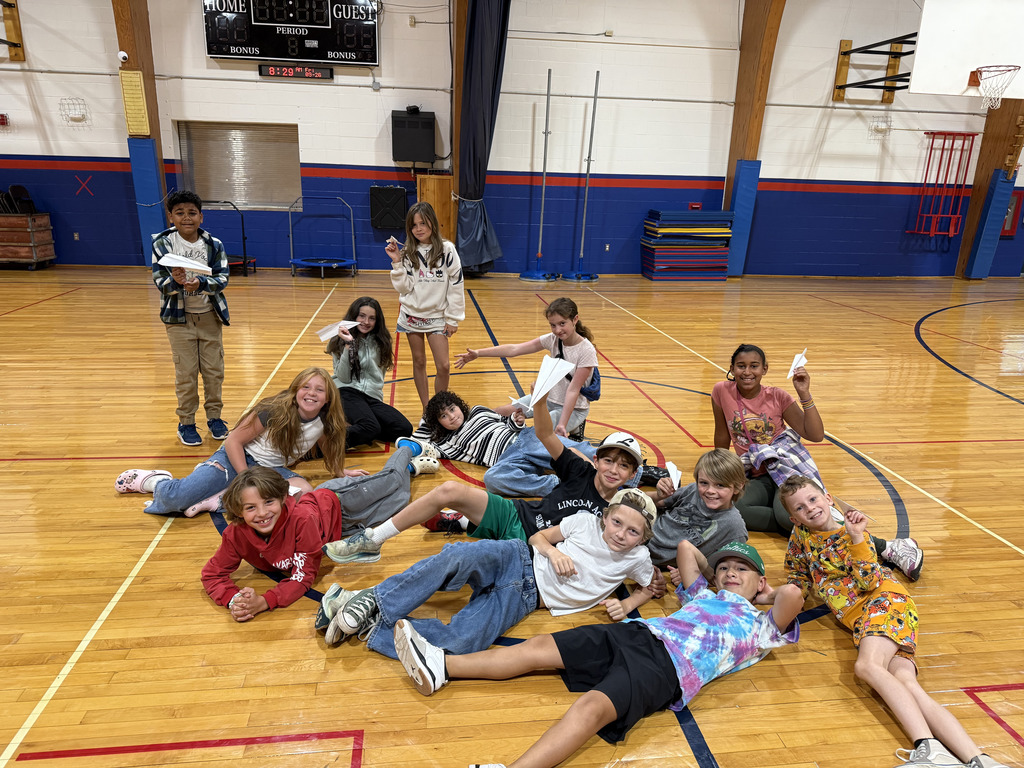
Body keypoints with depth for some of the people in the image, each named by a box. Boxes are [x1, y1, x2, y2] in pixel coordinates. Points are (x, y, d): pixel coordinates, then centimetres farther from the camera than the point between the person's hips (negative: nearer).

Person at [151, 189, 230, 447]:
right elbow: (159, 281, -9)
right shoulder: (162, 243, -6)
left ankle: (214, 417, 25)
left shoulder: (214, 245, -3)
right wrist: (175, 281, -31)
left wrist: (200, 283, -28)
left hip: (209, 316, 2)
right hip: (179, 317, -1)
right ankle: (186, 423, 17)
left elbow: (223, 279, -9)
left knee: (214, 370, 8)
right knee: (186, 373, 3)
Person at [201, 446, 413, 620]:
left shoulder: (302, 520, -49)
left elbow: (304, 576, -42)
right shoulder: (235, 534, -36)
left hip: (337, 503, -4)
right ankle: (404, 453, 56)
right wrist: (233, 600, -46)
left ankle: (406, 450, 55)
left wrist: (264, 602, -56)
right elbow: (212, 574, -26)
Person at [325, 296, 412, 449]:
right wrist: (348, 346, -13)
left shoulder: (380, 342, 14)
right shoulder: (341, 340, 4)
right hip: (347, 392, -5)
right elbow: (343, 377, -7)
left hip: (372, 396, 5)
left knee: (405, 429, -18)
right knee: (371, 428, -35)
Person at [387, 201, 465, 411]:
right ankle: (426, 408, 22)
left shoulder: (447, 250, -7)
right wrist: (397, 263, -14)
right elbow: (404, 287, -4)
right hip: (412, 315, 2)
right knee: (419, 362, 10)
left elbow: (456, 285, -6)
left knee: (443, 366, -6)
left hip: (437, 317, -2)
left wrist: (453, 319, -7)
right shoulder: (408, 253, -1)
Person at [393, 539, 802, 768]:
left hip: (669, 665, -6)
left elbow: (793, 595, -3)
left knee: (593, 706, -33)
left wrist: (766, 592, 15)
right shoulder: (704, 594, 30)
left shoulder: (760, 626, 15)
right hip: (637, 632, 7)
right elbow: (686, 547, 37)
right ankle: (440, 668, -6)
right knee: (540, 647, -6)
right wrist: (712, 575, 44)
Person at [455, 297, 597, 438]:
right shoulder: (553, 339, -8)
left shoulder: (587, 351, -22)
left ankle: (572, 428, 1)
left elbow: (573, 390, -23)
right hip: (548, 397, 6)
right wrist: (478, 353, -22)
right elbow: (514, 349, -13)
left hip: (574, 407, -6)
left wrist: (562, 424, -30)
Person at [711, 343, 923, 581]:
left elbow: (815, 435, -8)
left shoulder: (777, 397, -3)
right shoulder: (722, 392, -2)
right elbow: (722, 437, 11)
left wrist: (804, 394, -16)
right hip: (757, 477, 3)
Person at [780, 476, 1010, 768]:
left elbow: (869, 582, -12)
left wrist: (856, 537, -19)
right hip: (858, 614, 5)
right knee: (904, 681, -23)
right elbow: (797, 579, 29)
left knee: (867, 666, -34)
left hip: (885, 598, -4)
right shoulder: (801, 534, 17)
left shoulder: (852, 534, 2)